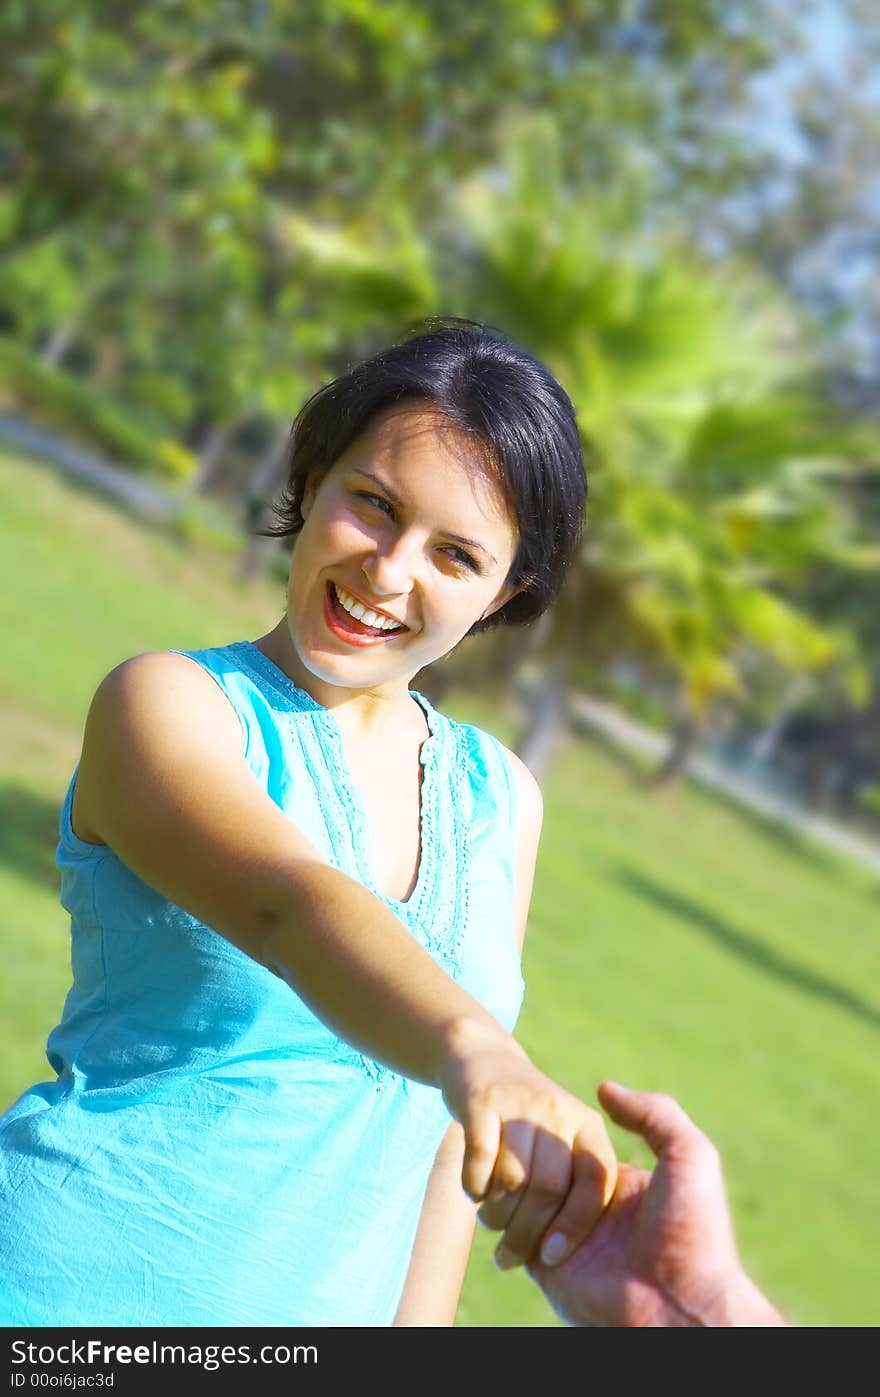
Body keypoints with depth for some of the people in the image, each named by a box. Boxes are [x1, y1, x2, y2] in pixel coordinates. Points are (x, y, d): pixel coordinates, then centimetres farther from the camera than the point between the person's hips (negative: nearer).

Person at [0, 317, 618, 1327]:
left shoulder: (499, 799, 6)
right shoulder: (165, 703, -11)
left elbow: (449, 1115, 9)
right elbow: (288, 905, -31)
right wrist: (475, 1051, -48)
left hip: (332, 1308, 5)